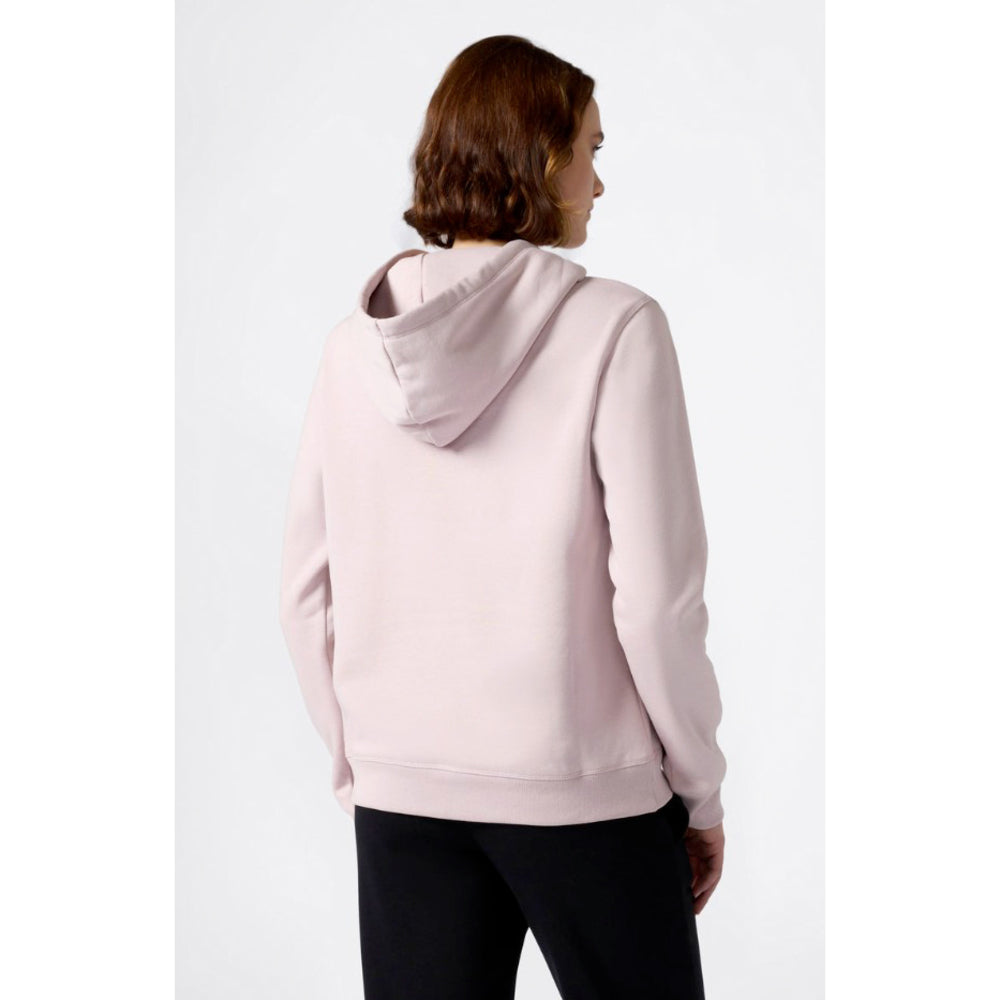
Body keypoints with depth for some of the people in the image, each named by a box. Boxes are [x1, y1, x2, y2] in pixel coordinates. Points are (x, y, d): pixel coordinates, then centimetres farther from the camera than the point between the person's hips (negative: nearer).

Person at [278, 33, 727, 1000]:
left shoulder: (356, 346, 1)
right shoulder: (613, 327, -12)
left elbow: (308, 594, 4)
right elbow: (657, 592, -13)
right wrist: (700, 789, -1)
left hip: (400, 794, 4)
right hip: (582, 792, -4)